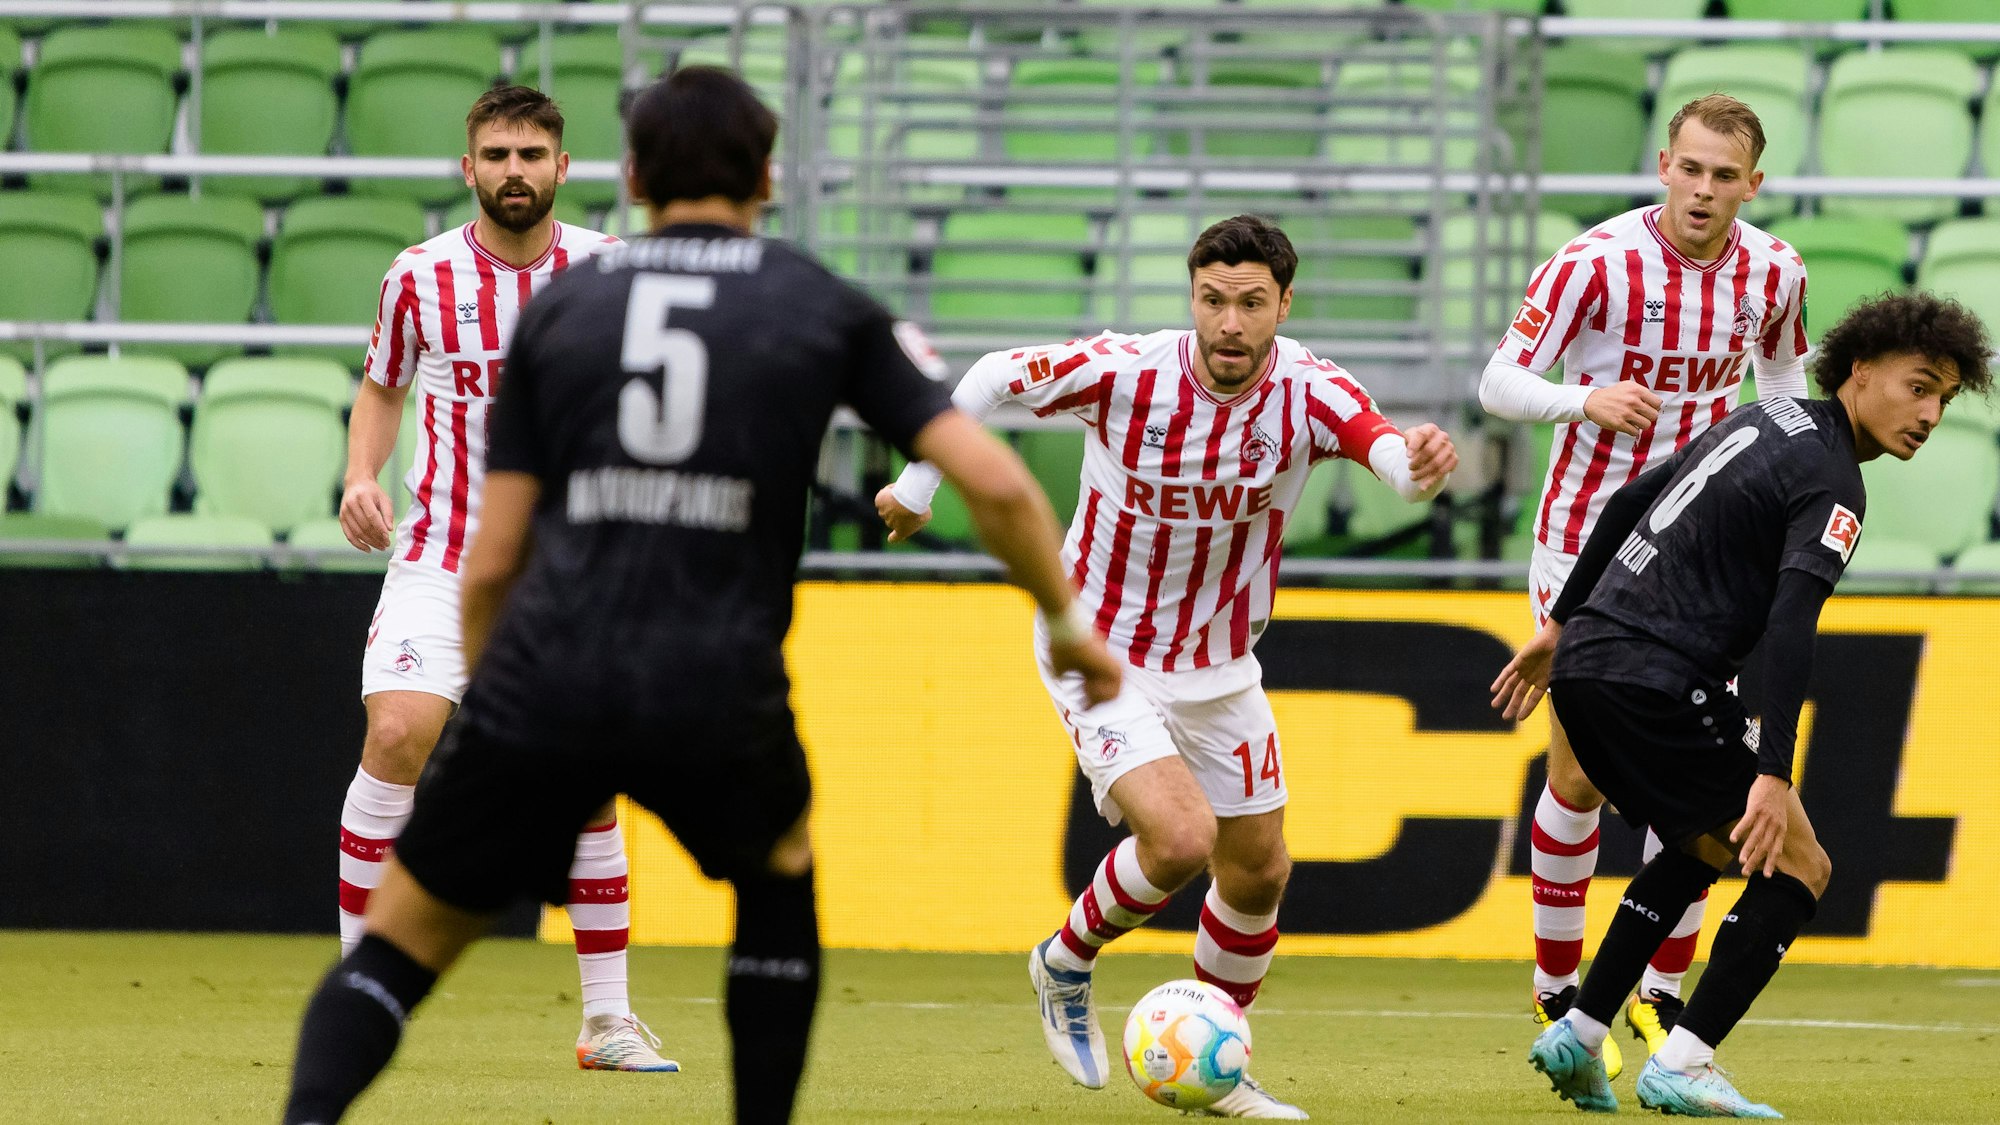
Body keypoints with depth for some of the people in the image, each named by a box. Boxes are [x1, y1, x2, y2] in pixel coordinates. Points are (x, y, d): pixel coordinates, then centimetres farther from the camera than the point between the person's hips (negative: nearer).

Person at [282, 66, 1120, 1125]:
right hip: (719, 696, 0)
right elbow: (995, 484, 4)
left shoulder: (559, 306, 14)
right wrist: (1067, 621, 20)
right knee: (781, 866, 32)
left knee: (403, 939, 11)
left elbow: (490, 566, 12)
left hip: (547, 679, 0)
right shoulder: (826, 309, 12)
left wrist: (485, 716, 24)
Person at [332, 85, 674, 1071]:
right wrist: (361, 476, -4)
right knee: (399, 734, -21)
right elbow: (382, 385, 13)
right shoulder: (423, 276, -3)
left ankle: (609, 1022, 16)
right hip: (442, 554, -1)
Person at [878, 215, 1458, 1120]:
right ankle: (1066, 965, 7)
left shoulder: (1310, 393, -19)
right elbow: (993, 376, -8)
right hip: (1103, 651, -5)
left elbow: (1384, 447, -39)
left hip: (1221, 663, 5)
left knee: (1259, 869, 12)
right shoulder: (1125, 373, -24)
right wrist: (917, 484, -2)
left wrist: (1416, 462, -63)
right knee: (1180, 837, -23)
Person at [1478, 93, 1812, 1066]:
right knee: (1579, 773, -2)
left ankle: (1661, 993, 8)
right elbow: (1500, 383, -14)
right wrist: (1587, 401, -32)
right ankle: (1557, 992, 12)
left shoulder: (1774, 274, -2)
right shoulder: (1597, 262, -16)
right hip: (1587, 538, -3)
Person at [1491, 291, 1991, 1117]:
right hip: (1658, 682, -9)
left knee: (1704, 850, 27)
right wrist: (1774, 774, -29)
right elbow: (1790, 625, -23)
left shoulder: (1765, 420, 17)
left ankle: (1578, 1036, 23)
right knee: (1796, 868, -2)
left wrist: (1562, 624, 31)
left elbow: (1630, 502, 24)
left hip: (1586, 665, 9)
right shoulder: (1831, 483, -11)